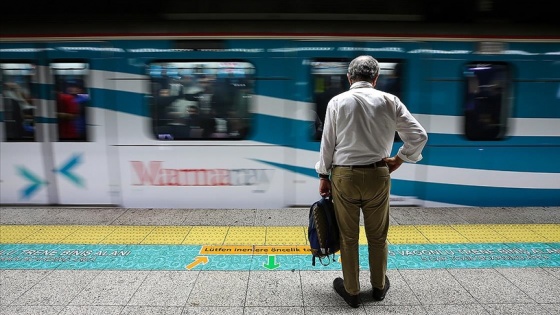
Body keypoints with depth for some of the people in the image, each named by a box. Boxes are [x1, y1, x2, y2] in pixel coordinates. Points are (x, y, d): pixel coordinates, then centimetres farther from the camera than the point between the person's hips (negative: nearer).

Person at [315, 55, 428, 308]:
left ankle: (351, 291, 26)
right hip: (378, 175, 2)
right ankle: (379, 286, 37)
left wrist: (324, 176, 6)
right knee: (377, 236, 18)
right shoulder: (389, 101, -2)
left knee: (348, 237, 12)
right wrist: (398, 160, 7)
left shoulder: (337, 102, -5)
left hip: (344, 175, -1)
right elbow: (419, 136, -3)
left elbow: (327, 143, -3)